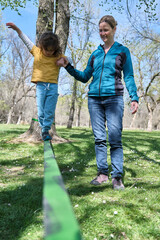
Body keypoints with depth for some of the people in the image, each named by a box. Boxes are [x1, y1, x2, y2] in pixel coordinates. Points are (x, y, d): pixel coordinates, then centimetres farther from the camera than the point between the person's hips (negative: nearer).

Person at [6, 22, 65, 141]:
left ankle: (46, 130, 7)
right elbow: (26, 40, 17)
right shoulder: (37, 51, 7)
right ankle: (43, 129, 14)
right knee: (41, 112, 1)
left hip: (53, 86, -1)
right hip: (40, 86, 1)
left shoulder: (58, 56, 6)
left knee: (49, 111, -3)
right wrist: (17, 29, 18)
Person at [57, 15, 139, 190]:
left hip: (114, 98, -4)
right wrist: (68, 67, 13)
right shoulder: (95, 54, 18)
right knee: (99, 138, 3)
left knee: (115, 139, -8)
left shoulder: (122, 51, 9)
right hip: (94, 99, 4)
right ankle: (102, 173, 12)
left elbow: (129, 77, 5)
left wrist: (134, 98, -6)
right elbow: (84, 77, 22)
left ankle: (117, 176, -1)